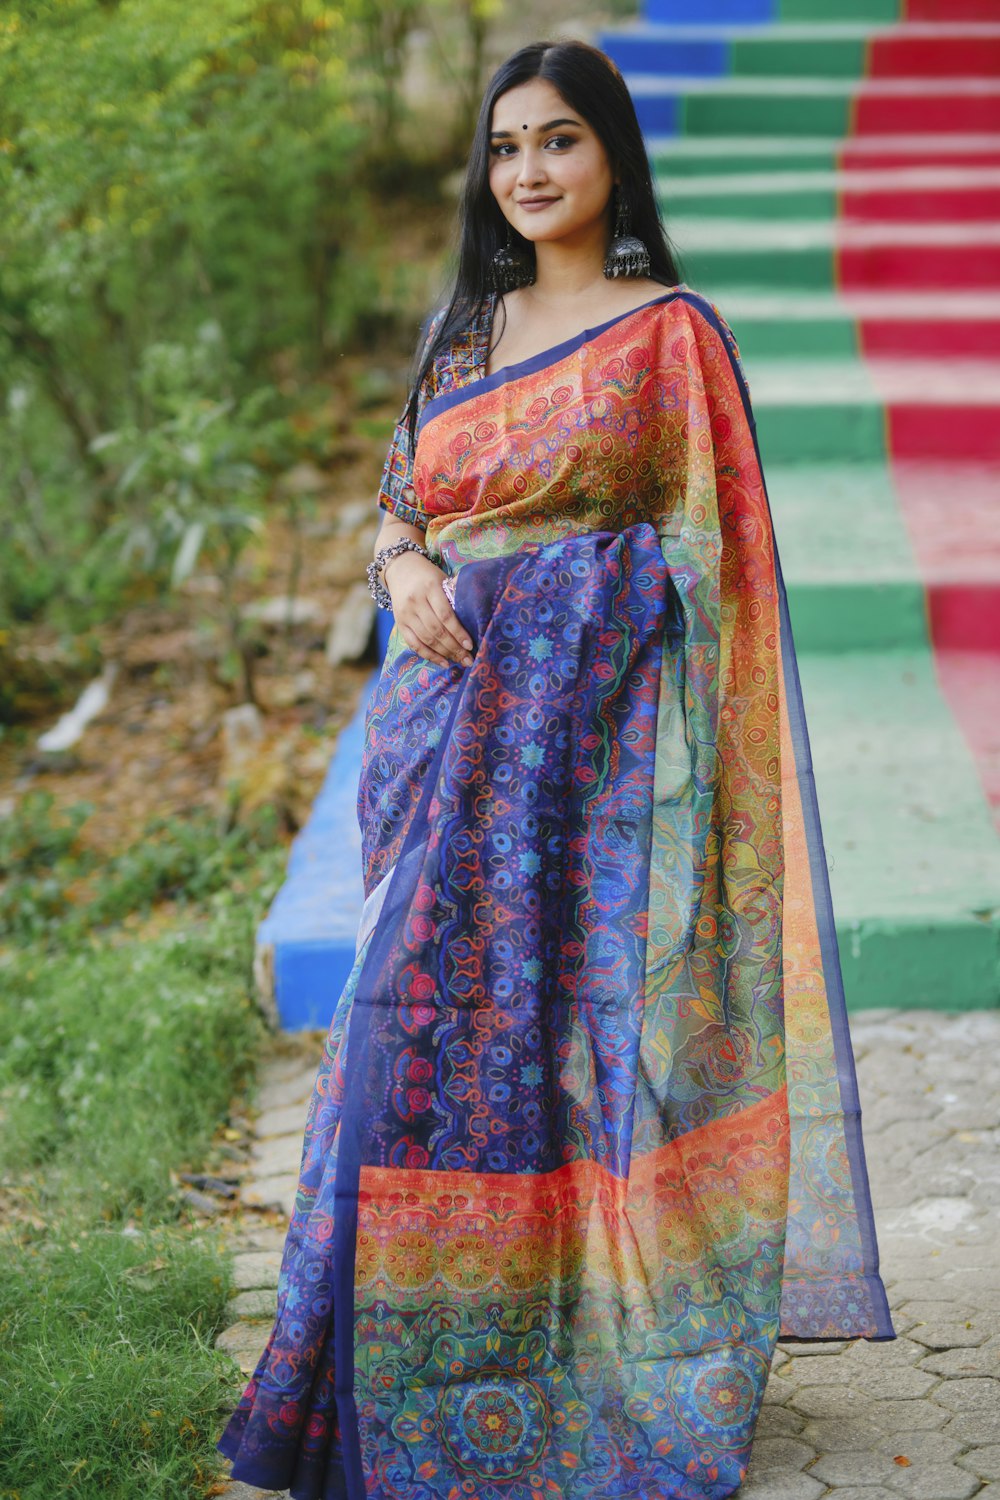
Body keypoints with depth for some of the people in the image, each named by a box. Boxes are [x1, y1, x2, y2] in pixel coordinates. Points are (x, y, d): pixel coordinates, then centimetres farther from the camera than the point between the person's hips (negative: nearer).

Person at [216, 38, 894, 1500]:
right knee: (432, 1013, 5)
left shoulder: (668, 333, -2)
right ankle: (433, 1355, 20)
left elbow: (704, 552, -5)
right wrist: (404, 568, -4)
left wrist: (675, 759, -13)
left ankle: (589, 1357, 12)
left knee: (568, 1013, -3)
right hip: (453, 709, 5)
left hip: (587, 720, -5)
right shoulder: (464, 328, 15)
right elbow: (400, 494, 20)